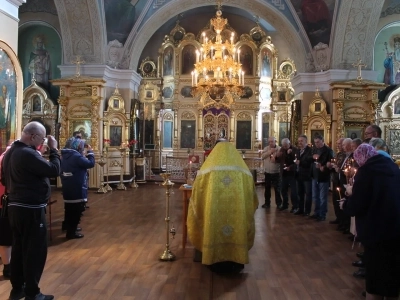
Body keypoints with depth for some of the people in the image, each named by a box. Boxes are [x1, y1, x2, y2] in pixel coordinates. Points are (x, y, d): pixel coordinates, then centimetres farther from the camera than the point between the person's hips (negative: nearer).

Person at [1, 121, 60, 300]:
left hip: (15, 207, 10)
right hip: (31, 209, -10)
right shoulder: (28, 154, -22)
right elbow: (54, 170, -22)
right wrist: (53, 150, -12)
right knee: (35, 250, 0)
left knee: (19, 248, 17)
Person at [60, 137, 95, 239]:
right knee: (76, 211, 1)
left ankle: (70, 229, 31)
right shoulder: (76, 156, -20)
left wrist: (86, 154, 12)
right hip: (77, 189, -9)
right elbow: (90, 163, -16)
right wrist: (90, 152, -4)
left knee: (70, 210, 19)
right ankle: (71, 232, 7)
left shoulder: (65, 155, 9)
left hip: (67, 188, 9)